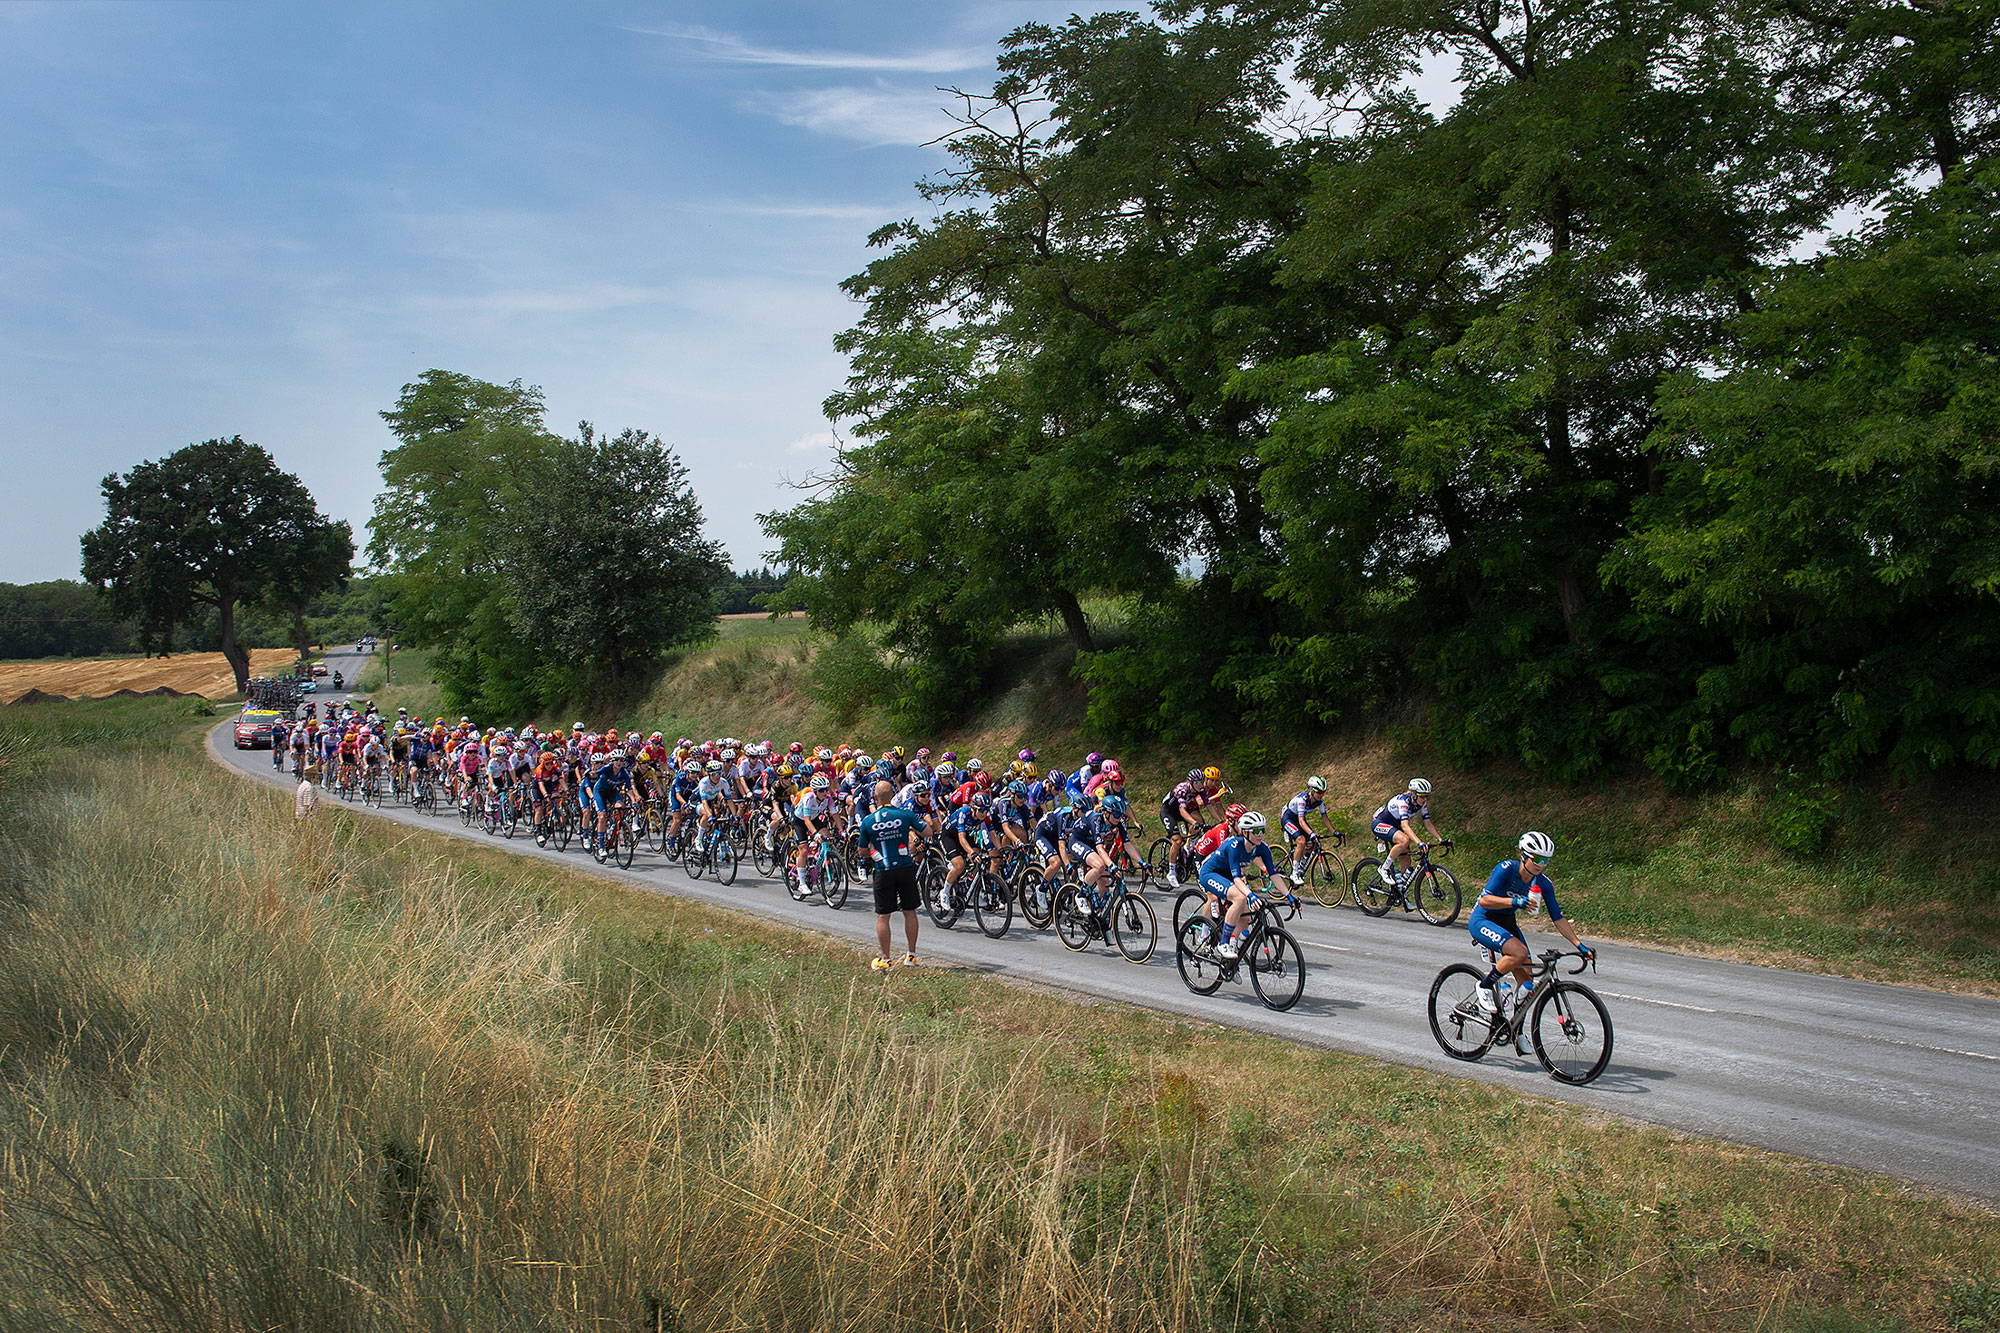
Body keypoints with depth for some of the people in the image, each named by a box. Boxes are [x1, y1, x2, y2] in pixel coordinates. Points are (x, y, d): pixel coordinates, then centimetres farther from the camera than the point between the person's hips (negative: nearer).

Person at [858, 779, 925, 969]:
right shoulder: (905, 814, -5)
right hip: (906, 868, 1)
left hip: (883, 872, -1)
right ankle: (911, 955, 18)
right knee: (909, 911, 13)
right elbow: (927, 832, 1)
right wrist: (912, 829, 20)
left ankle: (884, 959, 9)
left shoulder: (867, 821, -5)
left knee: (882, 916, 6)